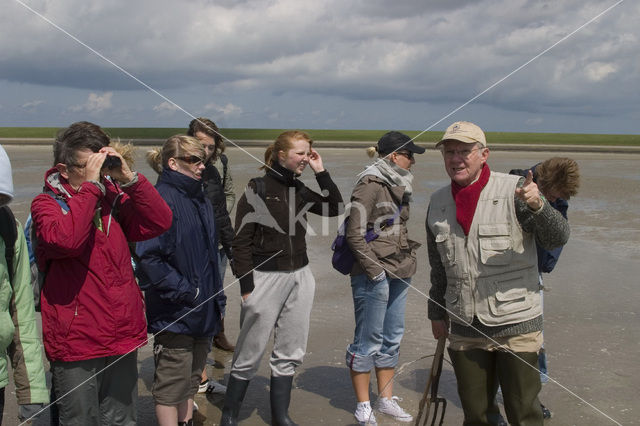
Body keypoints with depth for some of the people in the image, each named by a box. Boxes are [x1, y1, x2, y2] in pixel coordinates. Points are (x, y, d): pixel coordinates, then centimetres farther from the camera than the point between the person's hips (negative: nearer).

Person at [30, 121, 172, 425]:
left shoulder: (113, 197, 8)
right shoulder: (47, 204, -6)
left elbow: (159, 222, -3)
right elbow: (66, 239, -27)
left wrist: (128, 178, -10)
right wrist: (90, 184, -22)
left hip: (122, 338, 5)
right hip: (76, 343, -5)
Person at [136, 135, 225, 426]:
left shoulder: (200, 201, 11)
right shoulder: (160, 200, -17)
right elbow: (147, 258, -25)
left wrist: (217, 299, 16)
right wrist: (186, 292, -20)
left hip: (203, 312, 9)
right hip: (174, 315, -9)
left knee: (191, 380, 21)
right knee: (172, 385, 3)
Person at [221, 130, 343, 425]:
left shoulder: (299, 190, 8)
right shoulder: (257, 189, -10)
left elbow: (335, 208, 9)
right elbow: (241, 241, -10)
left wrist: (321, 172, 2)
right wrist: (247, 287, -13)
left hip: (299, 277, 6)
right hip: (266, 277, -6)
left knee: (290, 353, 11)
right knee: (250, 355, 1)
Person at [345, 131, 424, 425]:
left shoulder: (398, 186, 12)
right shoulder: (371, 185, -14)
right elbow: (355, 234, -18)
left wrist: (409, 256, 12)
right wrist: (374, 269, -17)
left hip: (398, 274, 9)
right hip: (373, 275, -9)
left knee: (392, 338, 16)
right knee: (368, 341, 2)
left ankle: (386, 400, 29)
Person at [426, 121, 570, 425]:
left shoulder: (514, 190, -7)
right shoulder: (438, 202, 8)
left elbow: (557, 238, -18)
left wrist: (537, 205, -37)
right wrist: (437, 312, 20)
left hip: (516, 324, -4)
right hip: (465, 329, 4)